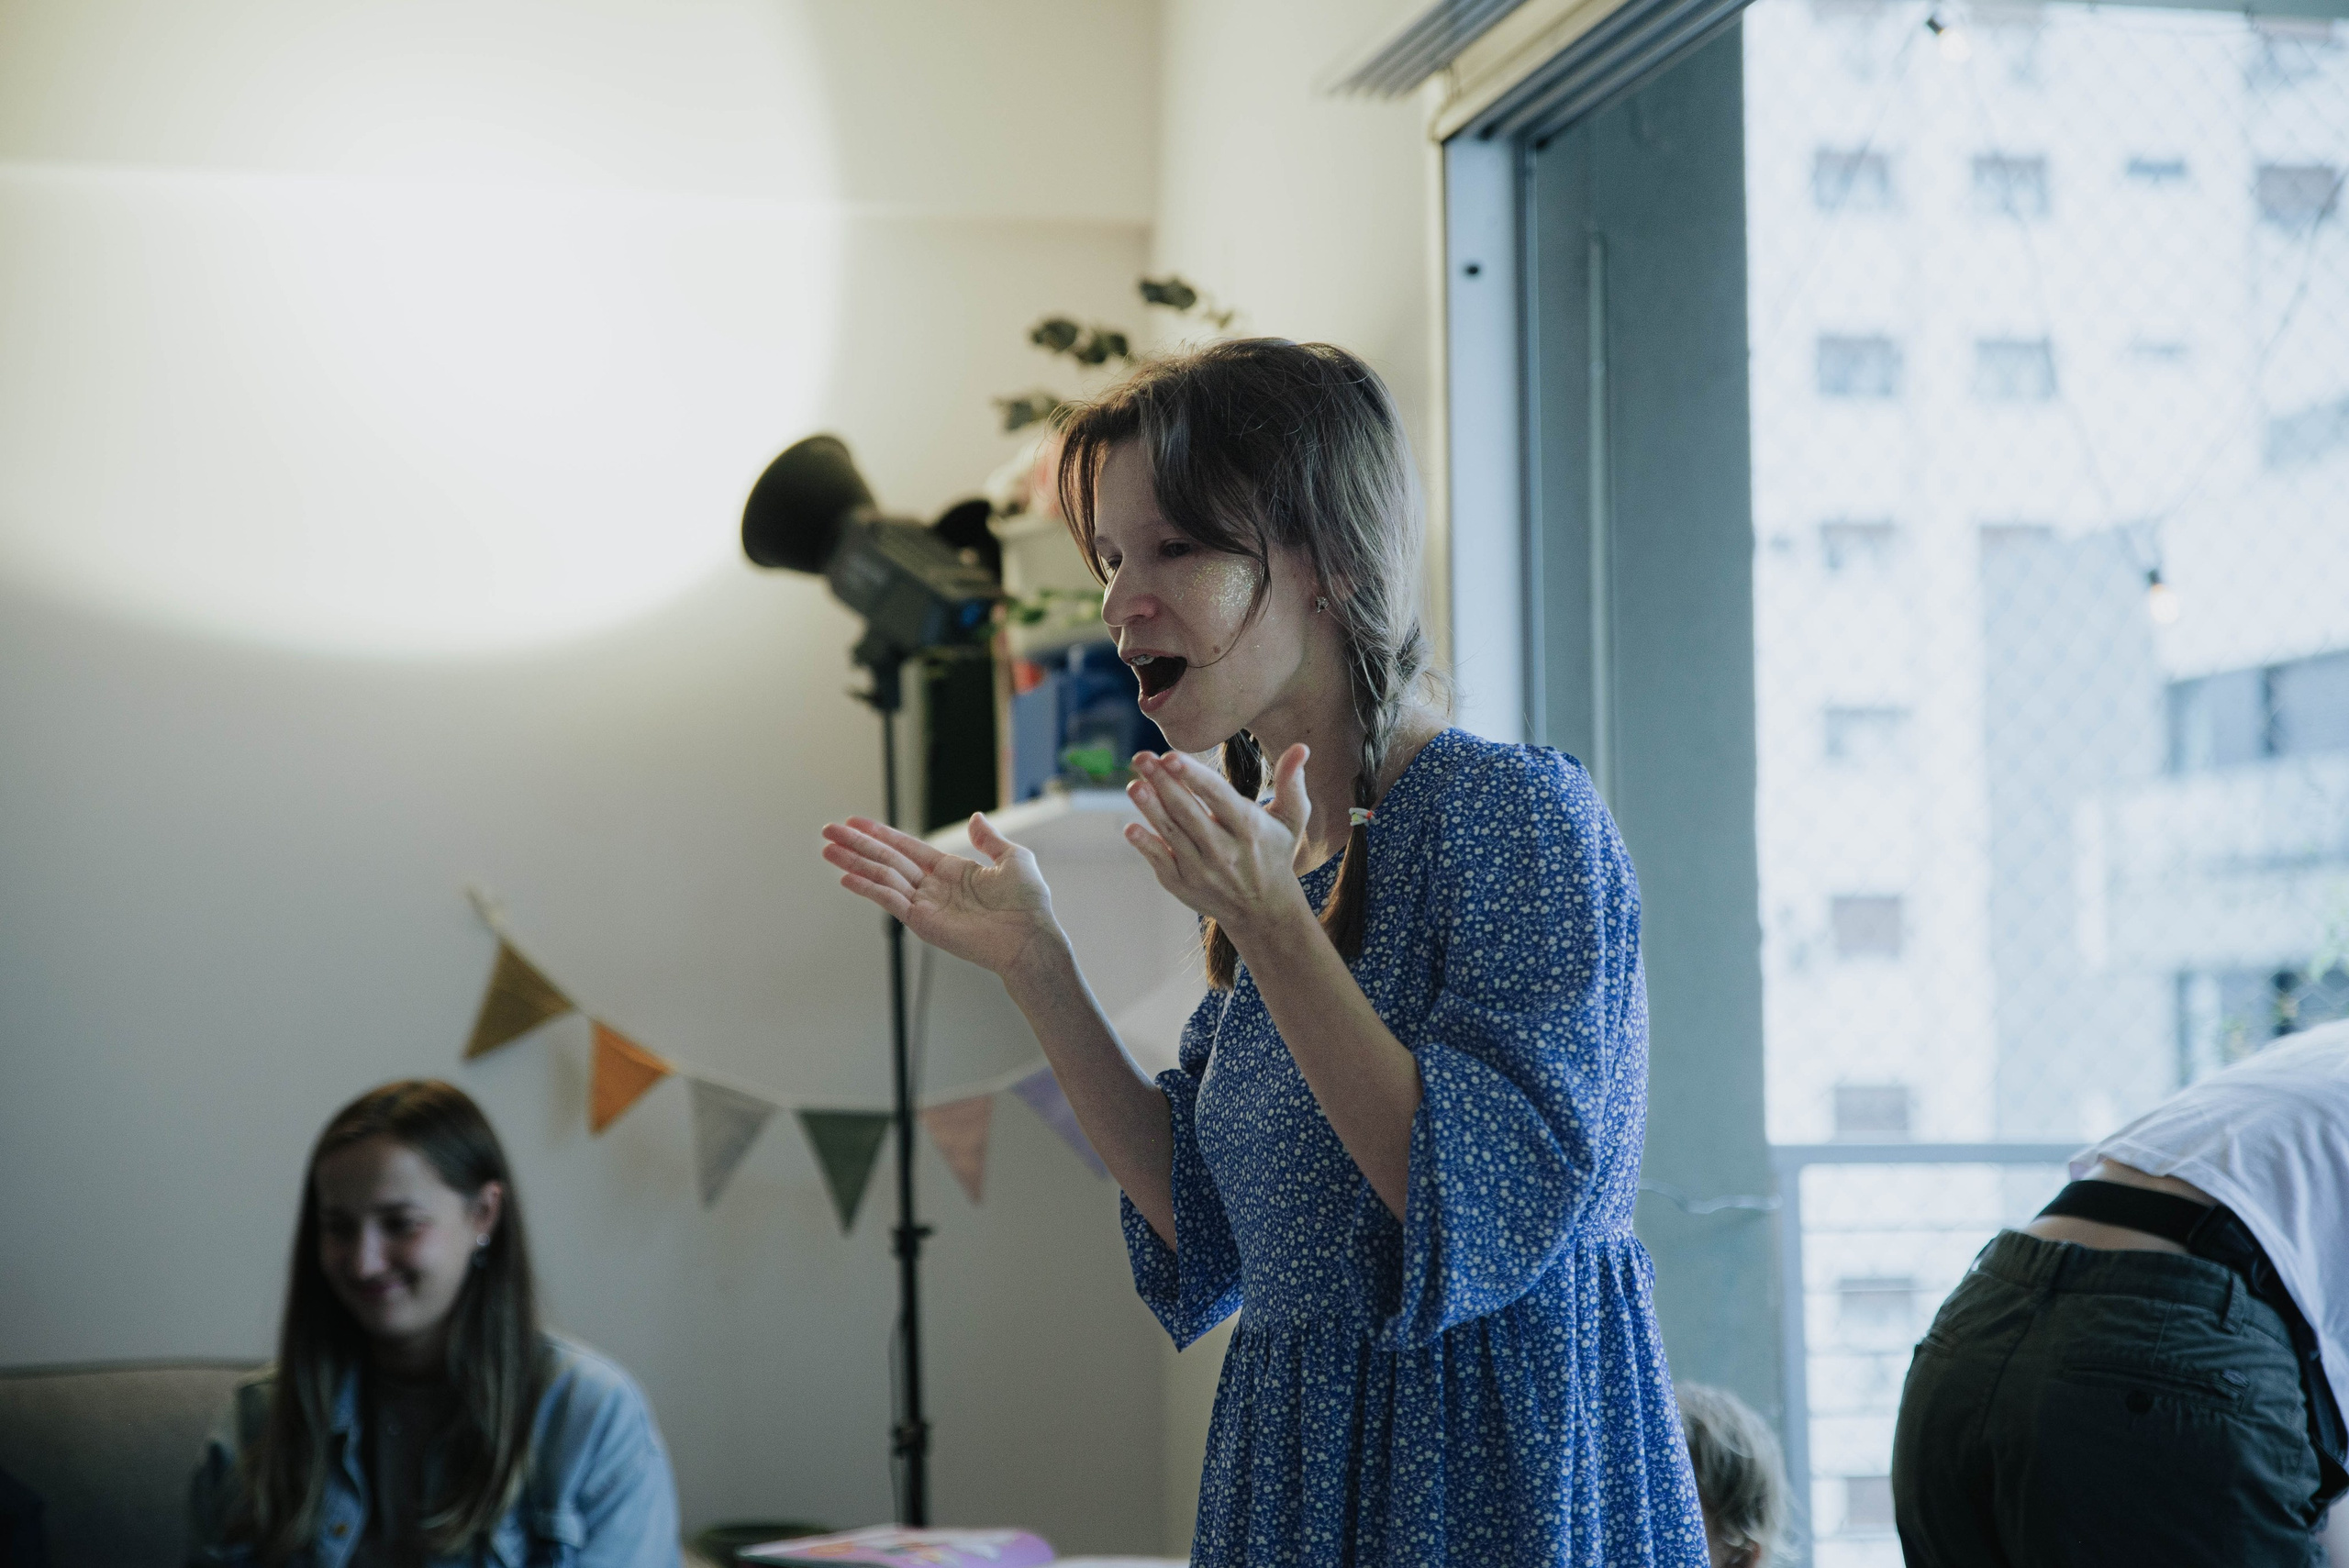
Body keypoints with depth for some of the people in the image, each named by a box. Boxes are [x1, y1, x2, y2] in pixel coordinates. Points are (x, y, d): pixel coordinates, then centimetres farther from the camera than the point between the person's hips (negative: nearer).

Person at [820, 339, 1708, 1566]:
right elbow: (1208, 1230, 7)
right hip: (1294, 1461, 7)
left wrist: (1273, 933, -27)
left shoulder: (1522, 817, -16)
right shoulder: (1277, 853, 6)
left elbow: (1503, 1212, -24)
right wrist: (1036, 967, 1)